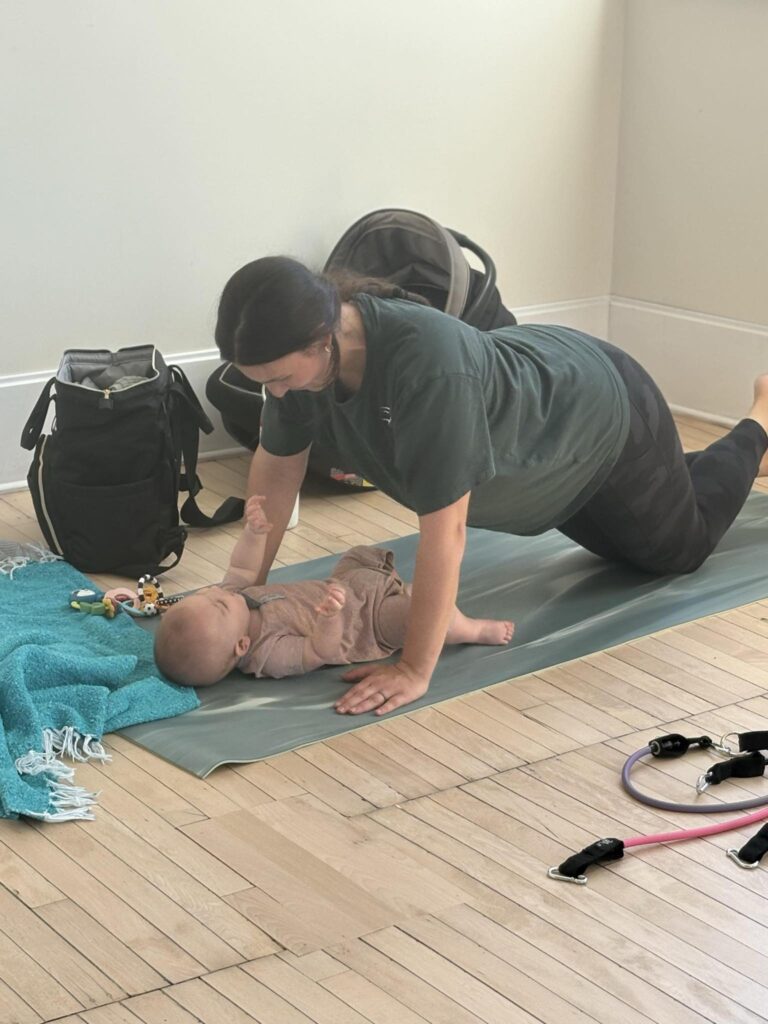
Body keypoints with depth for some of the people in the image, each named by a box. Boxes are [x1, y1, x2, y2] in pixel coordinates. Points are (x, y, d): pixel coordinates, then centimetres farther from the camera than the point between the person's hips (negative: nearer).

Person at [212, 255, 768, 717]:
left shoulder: (427, 362, -48)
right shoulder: (302, 345, -27)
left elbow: (445, 528, -45)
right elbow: (277, 467, -13)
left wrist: (415, 670, -43)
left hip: (606, 412, -6)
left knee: (680, 546, 22)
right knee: (623, 548, 32)